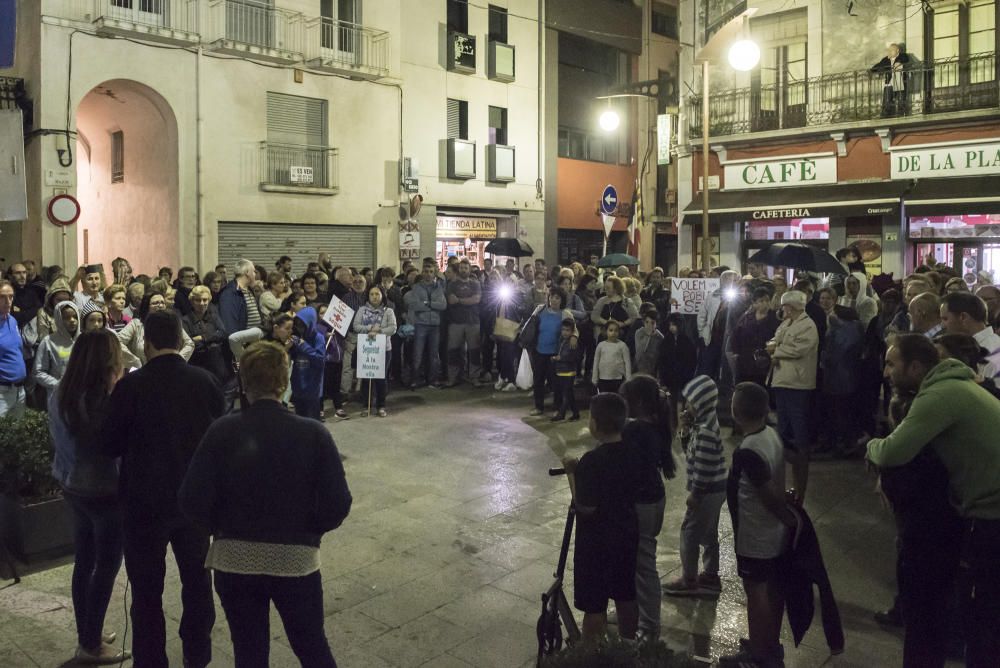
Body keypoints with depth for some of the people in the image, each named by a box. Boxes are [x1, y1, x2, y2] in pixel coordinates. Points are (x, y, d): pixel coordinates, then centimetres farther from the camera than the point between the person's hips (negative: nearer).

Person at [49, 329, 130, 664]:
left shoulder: (59, 397, 1)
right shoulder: (109, 400, -24)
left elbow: (59, 440, 10)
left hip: (73, 487, 8)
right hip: (104, 491, -8)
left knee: (84, 562, 18)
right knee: (106, 567, 7)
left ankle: (86, 636, 31)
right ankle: (91, 646, 17)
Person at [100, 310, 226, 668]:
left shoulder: (131, 385, -15)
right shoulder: (205, 381, -7)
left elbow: (110, 445, -7)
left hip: (145, 501, -3)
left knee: (147, 589, 10)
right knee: (197, 579, 18)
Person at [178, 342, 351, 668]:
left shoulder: (222, 431, -11)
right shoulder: (313, 433, -12)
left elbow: (192, 500, -11)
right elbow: (337, 504, -13)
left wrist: (223, 527, 8)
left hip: (234, 560, 1)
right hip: (296, 559, 0)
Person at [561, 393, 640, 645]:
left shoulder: (592, 460, -25)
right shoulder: (632, 453, -4)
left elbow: (585, 508, -23)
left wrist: (572, 473, -12)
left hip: (596, 542, -7)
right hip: (627, 536, 7)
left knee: (594, 605, 7)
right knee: (626, 596, 21)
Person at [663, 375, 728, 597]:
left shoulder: (706, 430, -24)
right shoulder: (703, 423, 6)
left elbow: (704, 466, -25)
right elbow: (691, 452, 11)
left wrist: (695, 494, -18)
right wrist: (685, 431, -3)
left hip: (707, 491, -10)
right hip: (713, 489, 10)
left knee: (689, 533, 1)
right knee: (708, 533, 18)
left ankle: (688, 580, 12)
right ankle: (710, 576, 30)